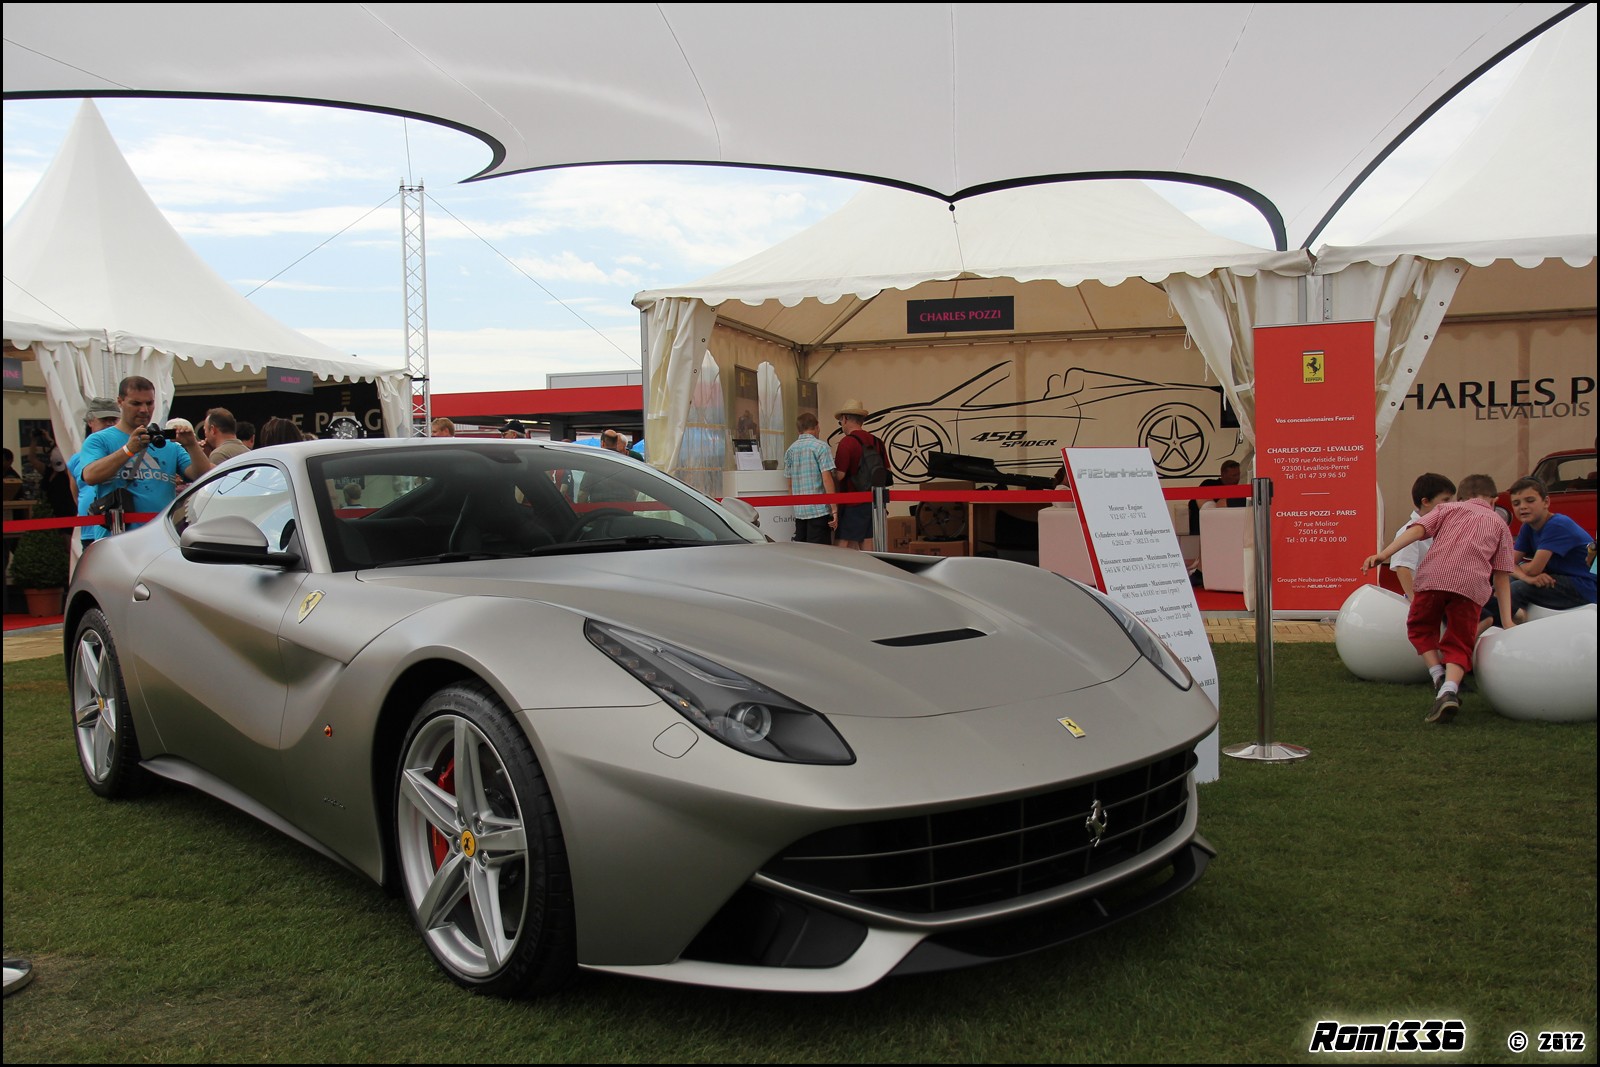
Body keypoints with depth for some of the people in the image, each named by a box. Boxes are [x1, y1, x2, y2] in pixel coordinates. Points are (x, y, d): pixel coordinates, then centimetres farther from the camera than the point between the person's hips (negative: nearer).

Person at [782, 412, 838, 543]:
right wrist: (834, 508, -11)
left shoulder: (790, 450, 11)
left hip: (799, 511, 6)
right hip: (819, 509, -6)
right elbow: (827, 478, -12)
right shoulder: (820, 447, -6)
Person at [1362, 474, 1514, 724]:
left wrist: (1384, 554, -5)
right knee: (1459, 644, 8)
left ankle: (1440, 677, 5)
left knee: (1420, 628, 23)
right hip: (1472, 584, 0)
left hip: (1434, 576, 0)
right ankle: (1449, 688, -17)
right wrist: (1506, 621, 20)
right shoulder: (1499, 524, 29)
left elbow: (1417, 530, 5)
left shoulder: (1447, 508, 26)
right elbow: (1502, 576, 22)